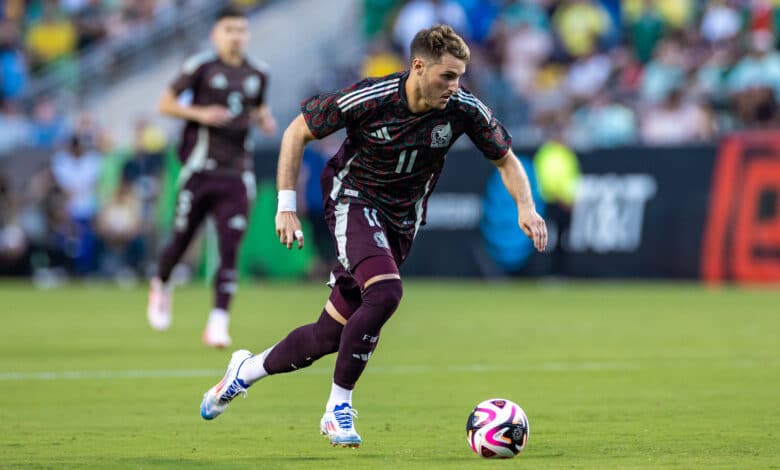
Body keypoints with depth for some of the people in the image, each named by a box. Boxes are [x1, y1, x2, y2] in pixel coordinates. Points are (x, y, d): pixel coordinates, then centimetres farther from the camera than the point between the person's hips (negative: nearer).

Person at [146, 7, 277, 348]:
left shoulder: (257, 75, 11)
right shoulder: (201, 67, -4)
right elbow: (165, 104, -1)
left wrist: (265, 120, 6)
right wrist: (200, 114, -16)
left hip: (237, 175, 3)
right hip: (200, 169, -3)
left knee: (230, 248, -8)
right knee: (182, 239, 6)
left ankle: (218, 322, -10)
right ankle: (161, 285, 38)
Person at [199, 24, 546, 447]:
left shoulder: (464, 109, -14)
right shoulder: (367, 99, -22)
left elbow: (506, 160, 1)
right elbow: (296, 132, -9)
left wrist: (525, 207, -18)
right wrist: (286, 206, -12)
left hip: (401, 222, 5)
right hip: (353, 202, -4)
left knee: (332, 334, 4)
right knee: (385, 293, -31)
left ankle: (246, 370, 30)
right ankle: (338, 409, -17)